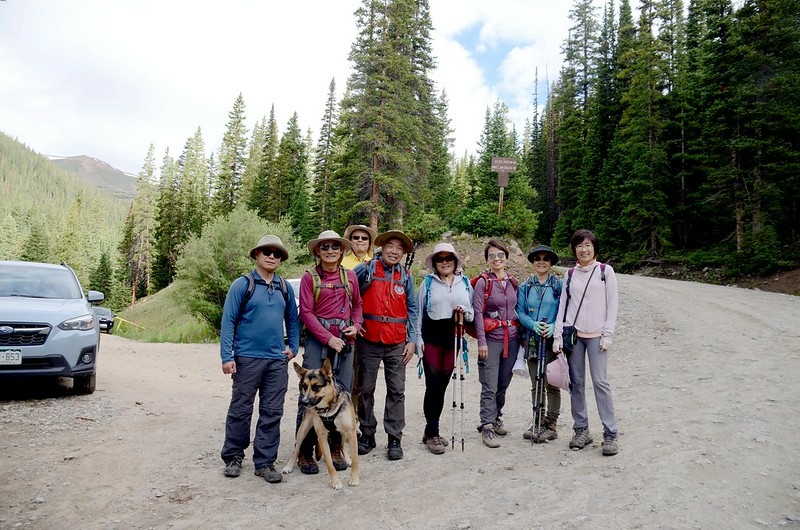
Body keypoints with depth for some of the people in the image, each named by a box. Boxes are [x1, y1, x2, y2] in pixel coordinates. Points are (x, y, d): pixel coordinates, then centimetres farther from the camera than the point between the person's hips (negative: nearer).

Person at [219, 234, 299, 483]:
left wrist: (293, 347, 7)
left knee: (272, 413, 7)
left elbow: (293, 319, 17)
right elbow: (228, 321, -5)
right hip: (247, 358, -3)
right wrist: (227, 356, -10)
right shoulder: (242, 285, -3)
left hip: (278, 360, 4)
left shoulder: (285, 287, 9)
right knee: (240, 410, 7)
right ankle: (233, 457, 26)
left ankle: (265, 462, 18)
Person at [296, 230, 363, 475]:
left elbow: (357, 304, 18)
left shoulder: (350, 276, 9)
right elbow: (306, 312, -4)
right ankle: (305, 452, 10)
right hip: (317, 339, -3)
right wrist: (328, 338, -11)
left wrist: (356, 326, -2)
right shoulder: (309, 277, 0)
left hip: (345, 340, 3)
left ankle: (336, 448, 22)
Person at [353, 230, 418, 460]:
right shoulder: (366, 269, -1)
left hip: (397, 344, 2)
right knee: (365, 389, 7)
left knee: (397, 391, 3)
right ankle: (367, 435, 23)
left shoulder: (406, 277, 7)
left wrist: (411, 340, 3)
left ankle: (394, 439, 14)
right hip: (369, 341, -1)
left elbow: (412, 309, 10)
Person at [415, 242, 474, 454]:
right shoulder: (428, 283, 4)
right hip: (432, 339, -2)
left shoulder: (465, 283, 10)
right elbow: (418, 312, 4)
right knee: (433, 386, -4)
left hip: (453, 339, 3)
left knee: (442, 386, 8)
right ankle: (432, 434, 8)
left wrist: (464, 312, -9)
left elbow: (472, 313, 13)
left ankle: (431, 431, 22)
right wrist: (418, 339, -3)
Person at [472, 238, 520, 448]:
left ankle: (496, 418, 32)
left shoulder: (512, 282, 9)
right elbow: (478, 312, -10)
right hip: (491, 338, -5)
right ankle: (487, 427, 4)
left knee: (504, 383, 15)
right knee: (490, 387, -5)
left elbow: (517, 310, 15)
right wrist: (481, 342, -15)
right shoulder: (483, 282, -7)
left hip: (511, 338, 5)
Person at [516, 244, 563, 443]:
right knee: (536, 384, 11)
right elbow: (520, 312, 4)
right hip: (532, 341, 3)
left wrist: (554, 327, -19)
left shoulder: (559, 285, 0)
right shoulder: (525, 287, 9)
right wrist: (533, 324, -15)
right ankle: (537, 421, 22)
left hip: (553, 340, -3)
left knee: (552, 384, 1)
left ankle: (551, 425, 11)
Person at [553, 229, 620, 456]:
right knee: (576, 383, 5)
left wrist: (607, 335, -7)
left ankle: (610, 434, 2)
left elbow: (612, 304, 1)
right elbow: (563, 305, 10)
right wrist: (558, 335, 2)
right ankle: (581, 430, 15)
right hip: (573, 334, 3)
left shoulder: (605, 271, 4)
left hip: (596, 335, -3)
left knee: (600, 381, -7)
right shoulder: (571, 274, 11)